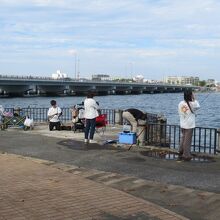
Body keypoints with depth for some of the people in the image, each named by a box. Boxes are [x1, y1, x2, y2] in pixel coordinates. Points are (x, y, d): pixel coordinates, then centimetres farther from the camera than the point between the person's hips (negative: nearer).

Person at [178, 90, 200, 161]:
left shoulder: (180, 103, -2)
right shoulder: (192, 104, -15)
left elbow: (180, 113, 7)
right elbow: (198, 106, 6)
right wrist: (194, 99, 7)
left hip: (182, 125, 5)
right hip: (189, 125, -5)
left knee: (183, 139, 19)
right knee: (187, 141, 2)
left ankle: (181, 154, 27)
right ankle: (186, 156, 8)